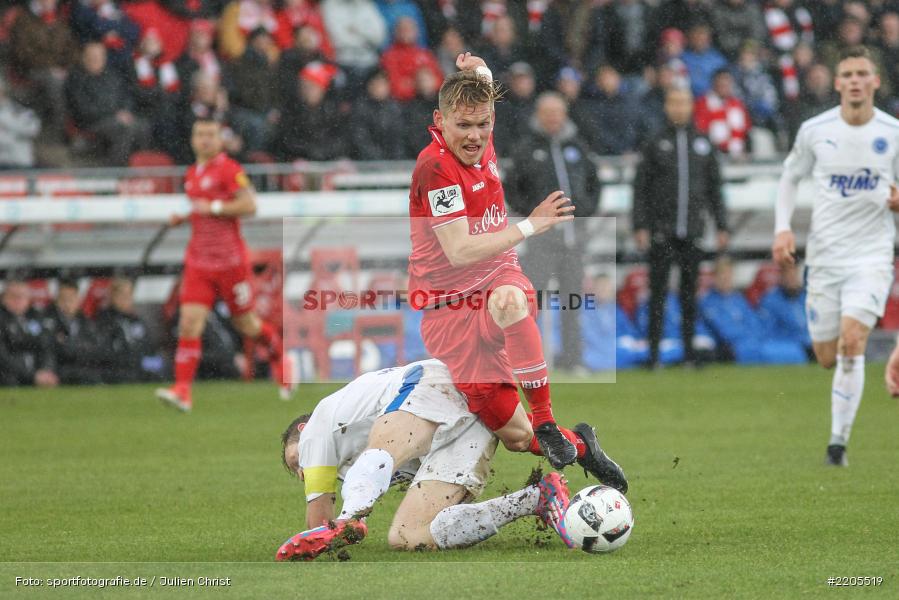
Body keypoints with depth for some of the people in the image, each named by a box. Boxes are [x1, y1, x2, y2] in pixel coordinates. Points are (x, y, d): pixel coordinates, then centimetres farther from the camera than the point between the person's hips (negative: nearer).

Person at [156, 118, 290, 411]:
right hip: (198, 262, 5)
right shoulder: (192, 174, 13)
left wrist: (213, 207, -21)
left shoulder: (229, 169, -10)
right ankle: (182, 390, -16)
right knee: (189, 322, -10)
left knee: (246, 324, 8)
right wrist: (184, 217, 9)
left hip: (230, 260, -5)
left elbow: (249, 205, -18)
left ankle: (278, 356, 39)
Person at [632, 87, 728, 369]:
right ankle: (654, 352, -2)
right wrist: (640, 226, -6)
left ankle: (689, 351, 9)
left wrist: (721, 226, 9)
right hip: (661, 230, -2)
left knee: (690, 293, 5)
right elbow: (640, 187, 2)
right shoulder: (655, 144, 3)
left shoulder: (703, 144, 10)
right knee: (658, 292, -4)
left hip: (692, 230, 2)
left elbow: (714, 187, 14)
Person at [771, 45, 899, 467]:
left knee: (852, 341, -21)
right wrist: (782, 228, -1)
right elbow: (790, 178, 13)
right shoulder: (814, 131, -1)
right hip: (825, 254, 2)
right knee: (828, 358, 4)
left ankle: (839, 440, -14)